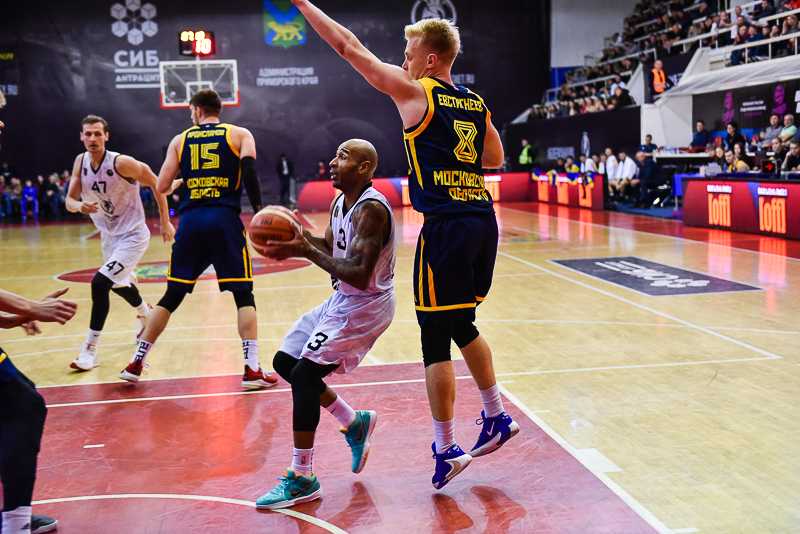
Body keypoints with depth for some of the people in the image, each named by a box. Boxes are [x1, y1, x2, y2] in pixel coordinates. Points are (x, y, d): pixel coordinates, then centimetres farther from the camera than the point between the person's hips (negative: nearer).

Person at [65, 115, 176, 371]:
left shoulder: (122, 163, -23)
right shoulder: (80, 162, -5)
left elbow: (157, 184, -13)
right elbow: (69, 200, -4)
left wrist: (165, 222, -9)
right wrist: (80, 206, -29)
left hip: (132, 236, -8)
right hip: (108, 234, 8)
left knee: (100, 283, -22)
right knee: (119, 283, 28)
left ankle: (90, 350, -12)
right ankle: (145, 313, 61)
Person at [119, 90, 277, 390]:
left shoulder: (180, 140, 15)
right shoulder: (240, 135, 10)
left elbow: (162, 188, 11)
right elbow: (248, 172, -9)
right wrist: (258, 210, -10)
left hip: (191, 220, 3)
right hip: (225, 219, -2)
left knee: (172, 296, 12)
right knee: (243, 295, 3)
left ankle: (136, 364, 18)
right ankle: (252, 370, -5)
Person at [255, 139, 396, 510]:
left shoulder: (371, 209, -23)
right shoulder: (340, 203, 6)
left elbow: (359, 274, -32)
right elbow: (330, 247, 19)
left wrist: (306, 251, -28)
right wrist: (297, 237, -1)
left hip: (366, 306, -10)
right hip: (342, 300, 10)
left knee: (304, 374, -15)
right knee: (284, 361, 12)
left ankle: (302, 480, -4)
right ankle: (355, 423, 25)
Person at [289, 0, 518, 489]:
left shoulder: (415, 93, -3)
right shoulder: (476, 104, 14)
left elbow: (350, 47, 1)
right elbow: (495, 158, 28)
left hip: (446, 227, -7)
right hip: (484, 221, 7)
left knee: (436, 340, 1)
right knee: (462, 326, 23)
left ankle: (447, 450, 7)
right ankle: (497, 418, 29)